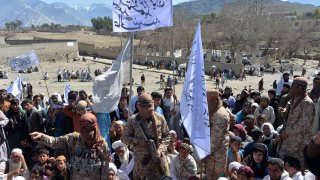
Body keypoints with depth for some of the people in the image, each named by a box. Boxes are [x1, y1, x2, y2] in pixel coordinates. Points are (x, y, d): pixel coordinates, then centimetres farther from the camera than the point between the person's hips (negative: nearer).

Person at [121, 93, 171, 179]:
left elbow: (167, 136, 8)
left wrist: (160, 149, -7)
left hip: (158, 158, 2)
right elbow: (124, 138, 3)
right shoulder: (133, 120, -3)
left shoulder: (160, 118, 0)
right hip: (141, 159, -1)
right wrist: (137, 141, -14)